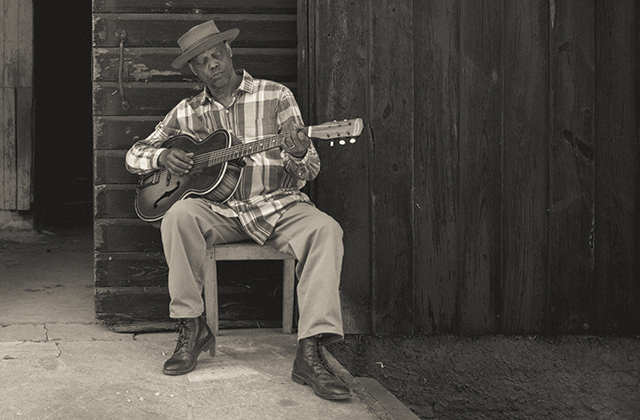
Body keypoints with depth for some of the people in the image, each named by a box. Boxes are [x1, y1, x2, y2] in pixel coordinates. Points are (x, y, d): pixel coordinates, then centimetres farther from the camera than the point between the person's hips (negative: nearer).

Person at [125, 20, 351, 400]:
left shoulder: (276, 96, 4)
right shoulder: (187, 113, 10)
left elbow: (307, 173, 1)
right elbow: (136, 154, 17)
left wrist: (298, 155, -24)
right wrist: (163, 157, -6)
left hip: (277, 206, -1)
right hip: (219, 209, 2)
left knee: (325, 229, -31)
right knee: (180, 216, -30)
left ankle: (311, 353, -34)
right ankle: (191, 329, -16)